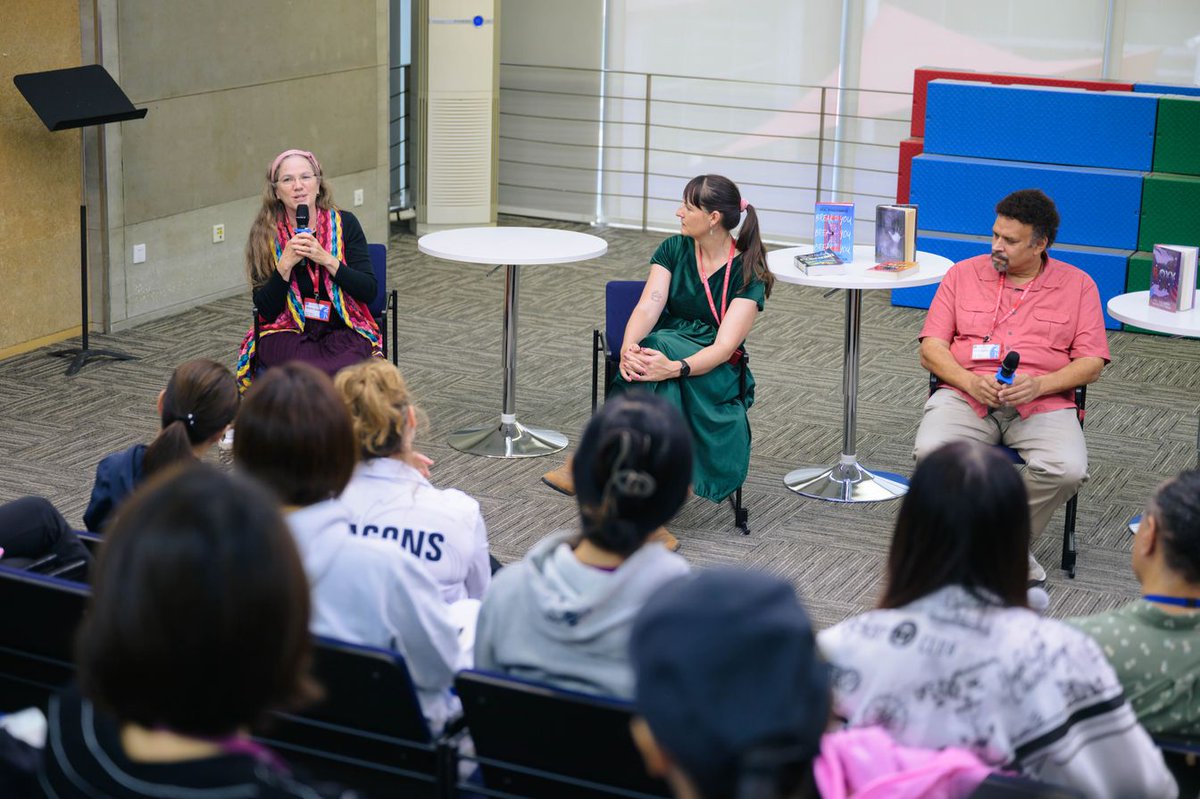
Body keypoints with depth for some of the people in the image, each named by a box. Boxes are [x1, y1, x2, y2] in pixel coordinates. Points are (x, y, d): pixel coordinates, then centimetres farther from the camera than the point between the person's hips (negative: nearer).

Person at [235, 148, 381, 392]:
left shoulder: (344, 223, 2)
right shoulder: (265, 233, 1)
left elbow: (369, 291, -3)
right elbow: (265, 310, -1)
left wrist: (327, 260, -15)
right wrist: (285, 264, -16)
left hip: (343, 330, 1)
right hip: (285, 333, -1)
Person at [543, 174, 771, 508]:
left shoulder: (747, 272, -9)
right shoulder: (674, 249, 4)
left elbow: (725, 346, -19)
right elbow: (647, 308, -8)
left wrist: (675, 368, -39)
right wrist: (628, 347, -31)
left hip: (715, 372, -3)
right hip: (665, 349, 3)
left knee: (659, 344, -36)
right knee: (651, 348, -35)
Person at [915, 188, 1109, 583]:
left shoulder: (1078, 285, 10)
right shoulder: (963, 274, 13)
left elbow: (1091, 364, 4)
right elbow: (930, 349, 7)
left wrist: (1039, 384, -14)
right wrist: (970, 381, -12)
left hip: (1042, 403, 0)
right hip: (965, 396, 1)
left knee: (1068, 469, -31)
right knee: (932, 452, -32)